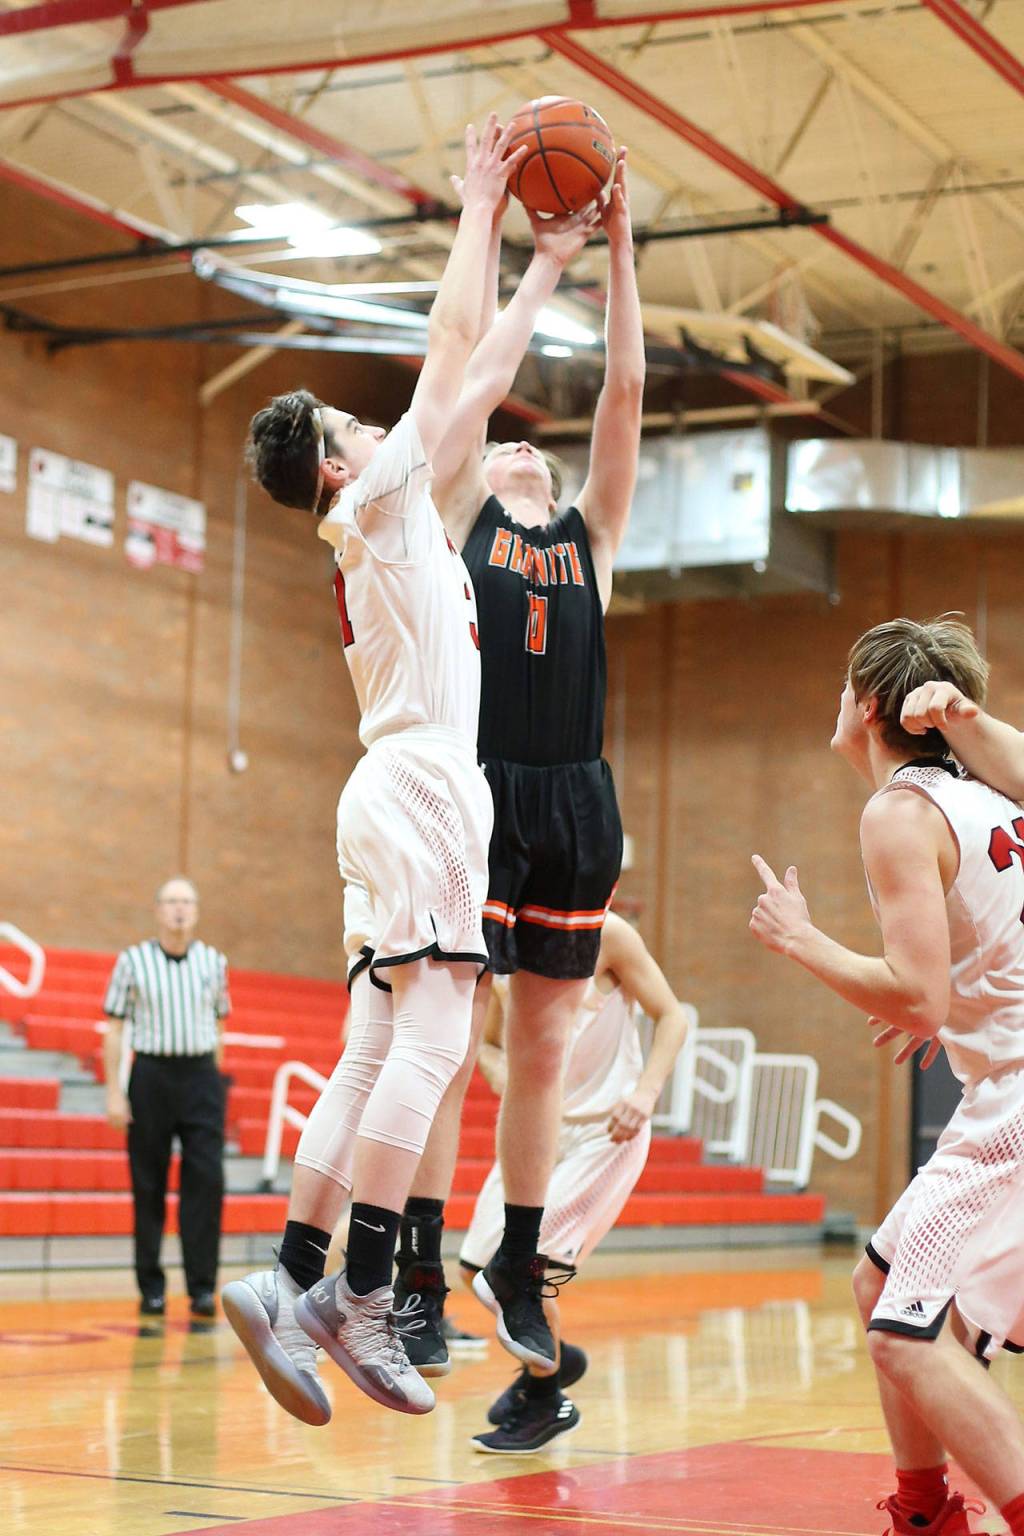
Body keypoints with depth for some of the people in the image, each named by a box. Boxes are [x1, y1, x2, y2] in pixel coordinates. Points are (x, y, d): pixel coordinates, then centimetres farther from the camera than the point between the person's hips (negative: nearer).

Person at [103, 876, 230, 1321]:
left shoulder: (214, 962, 7)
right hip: (151, 1074, -1)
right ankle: (151, 1288, 13)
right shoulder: (133, 960, 1)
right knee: (148, 1186, 3)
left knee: (206, 1180, -8)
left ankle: (202, 1288, -5)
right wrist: (114, 1092, -4)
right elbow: (114, 1029, 2)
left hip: (201, 1076, 1)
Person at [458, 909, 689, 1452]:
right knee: (478, 1268, 6)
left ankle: (543, 1404, 8)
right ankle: (551, 1357, 35)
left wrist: (646, 1090, -25)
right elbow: (489, 1041, 13)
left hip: (604, 1129, -6)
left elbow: (670, 1015, -9)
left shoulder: (605, 934, -12)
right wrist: (498, 1069, -11)